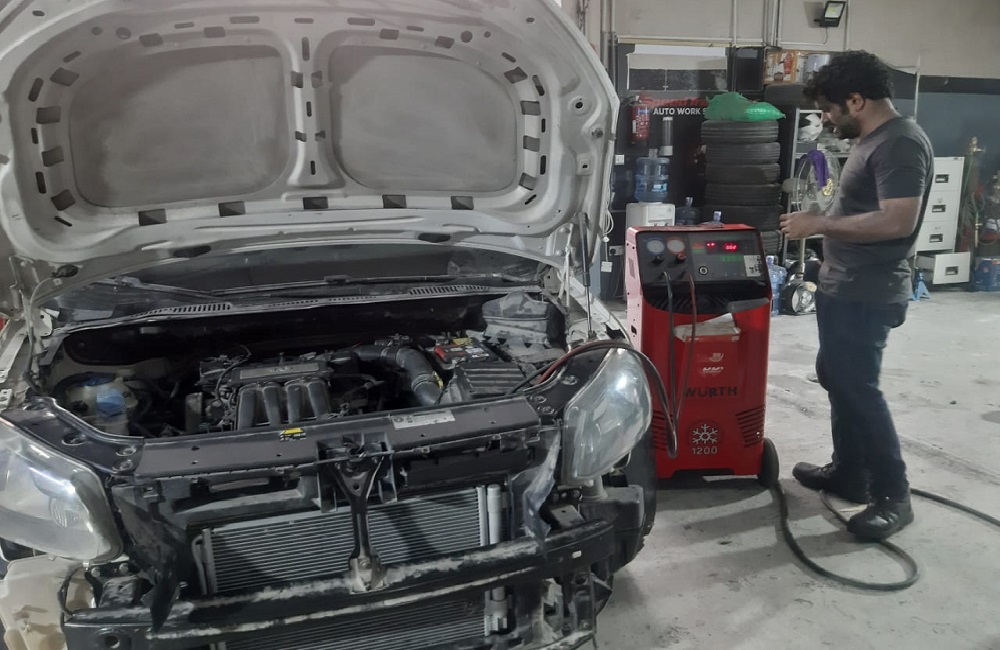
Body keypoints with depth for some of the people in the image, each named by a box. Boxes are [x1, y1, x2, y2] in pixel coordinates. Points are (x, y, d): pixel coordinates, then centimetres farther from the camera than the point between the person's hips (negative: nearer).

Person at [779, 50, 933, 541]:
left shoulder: (901, 144, -18)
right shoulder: (871, 140, 13)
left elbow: (898, 221, -28)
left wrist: (821, 224, -21)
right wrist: (822, 225, 13)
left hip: (867, 295, -11)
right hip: (844, 288, 11)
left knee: (858, 390, -5)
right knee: (837, 380, 17)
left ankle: (893, 497, 8)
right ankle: (849, 473, 30)